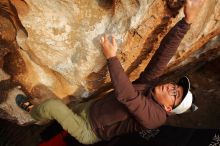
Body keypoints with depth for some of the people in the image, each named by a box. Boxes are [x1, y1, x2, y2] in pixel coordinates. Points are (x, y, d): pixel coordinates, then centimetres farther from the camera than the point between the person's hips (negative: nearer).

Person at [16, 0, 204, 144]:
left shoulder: (155, 116, -28)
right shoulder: (150, 83, -11)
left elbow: (126, 94, -44)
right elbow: (163, 53, -23)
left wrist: (111, 57, -41)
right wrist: (187, 20, -36)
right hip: (89, 108, 6)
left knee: (52, 104, -11)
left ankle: (32, 110, 23)